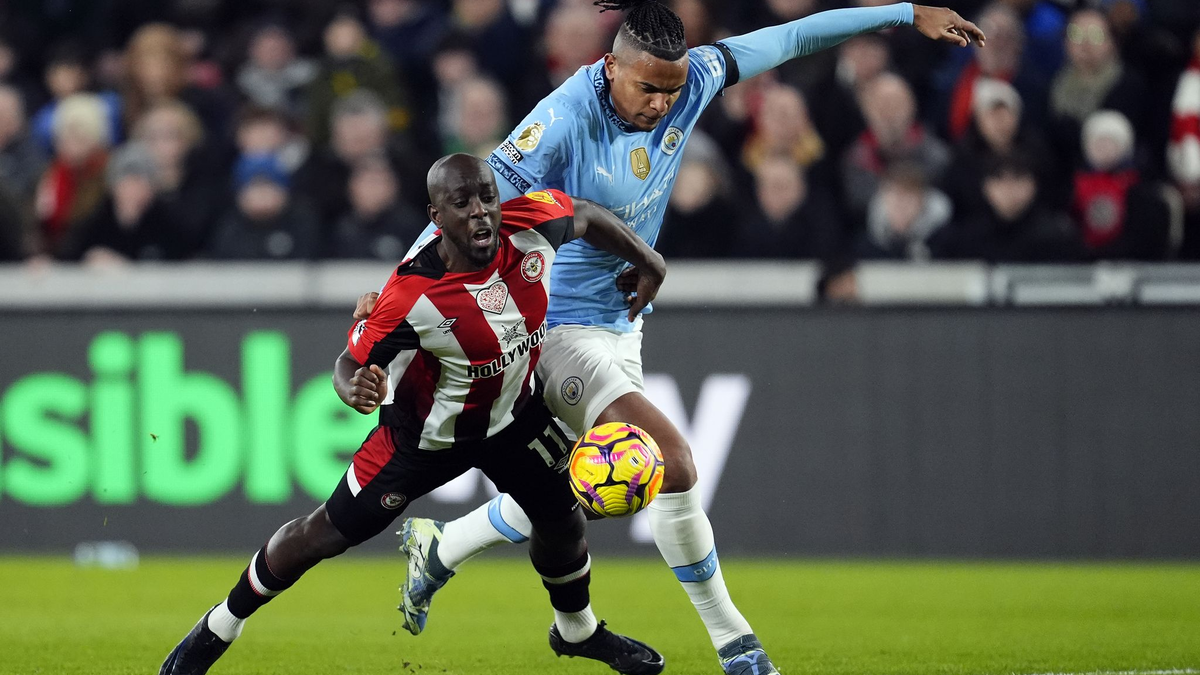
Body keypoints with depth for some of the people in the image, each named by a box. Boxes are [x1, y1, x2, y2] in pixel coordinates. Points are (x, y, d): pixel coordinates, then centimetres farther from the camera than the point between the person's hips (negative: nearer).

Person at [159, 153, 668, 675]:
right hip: (427, 431, -5)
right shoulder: (412, 295, -37)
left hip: (513, 411, 5)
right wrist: (354, 388, -50)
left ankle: (577, 630, 46)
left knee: (563, 519, 14)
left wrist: (647, 264, 6)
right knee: (329, 533, 1)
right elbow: (353, 360, -26)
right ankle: (217, 629, 20)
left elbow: (585, 215, -3)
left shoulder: (530, 226, -26)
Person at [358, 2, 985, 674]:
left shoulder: (690, 82, -8)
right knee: (673, 463, -20)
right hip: (559, 330, -8)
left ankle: (439, 547, 38)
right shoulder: (567, 119, -26)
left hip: (620, 325, 8)